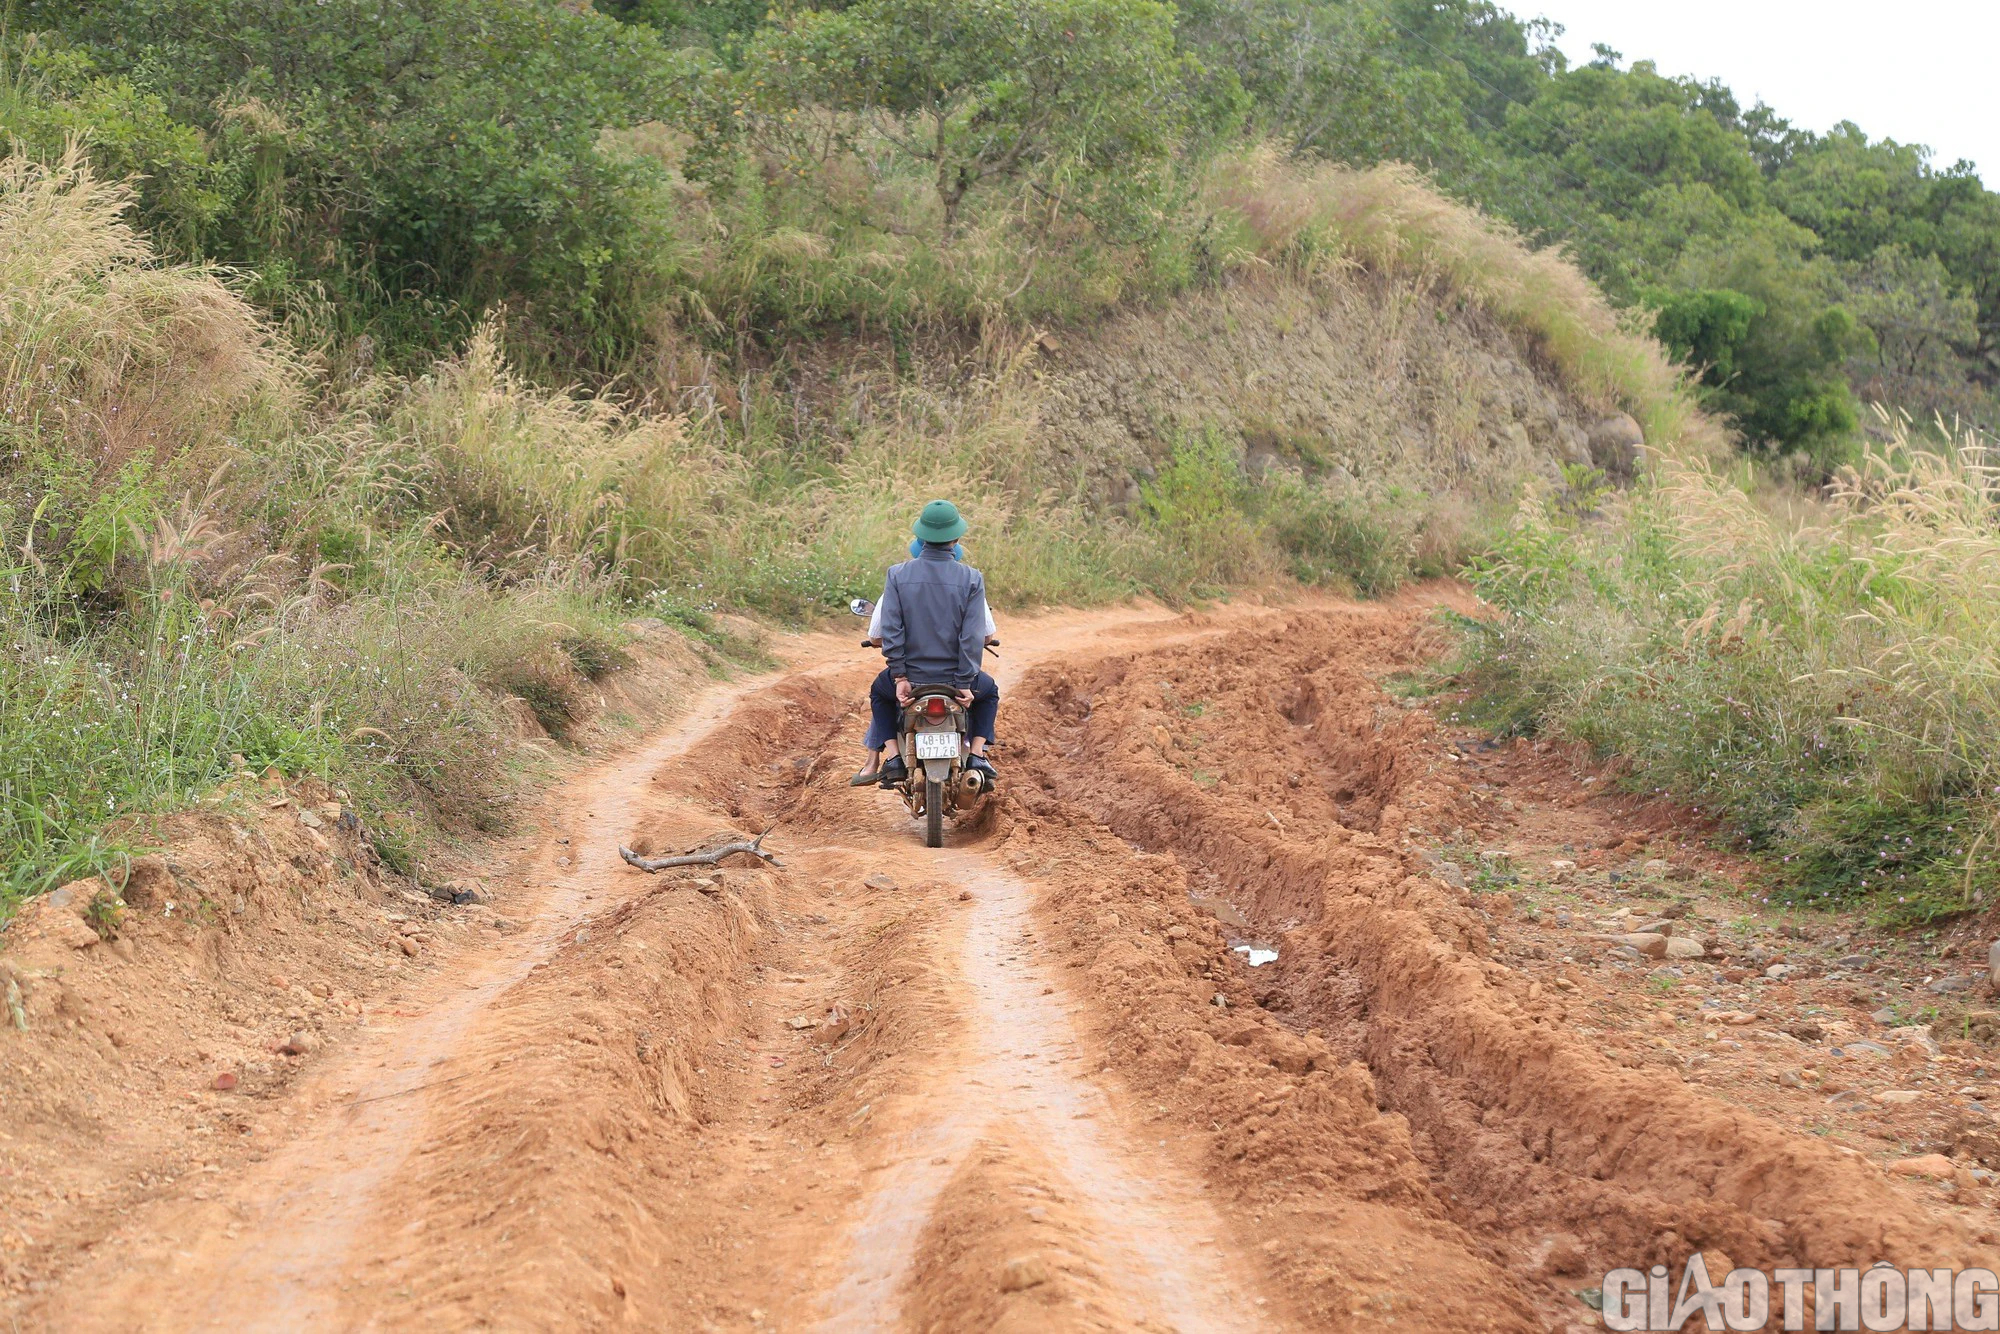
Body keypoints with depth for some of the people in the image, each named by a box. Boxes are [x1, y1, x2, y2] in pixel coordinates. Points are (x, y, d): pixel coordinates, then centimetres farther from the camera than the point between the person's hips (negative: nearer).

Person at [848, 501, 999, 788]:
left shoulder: (897, 575, -6)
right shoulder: (971, 579, -8)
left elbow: (888, 632, -8)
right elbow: (977, 636, -10)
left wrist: (900, 677, -2)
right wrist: (965, 683, -2)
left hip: (910, 676, 0)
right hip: (955, 676, 0)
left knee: (879, 692, 35)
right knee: (989, 692, 34)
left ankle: (892, 756, 16)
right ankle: (977, 755, 16)